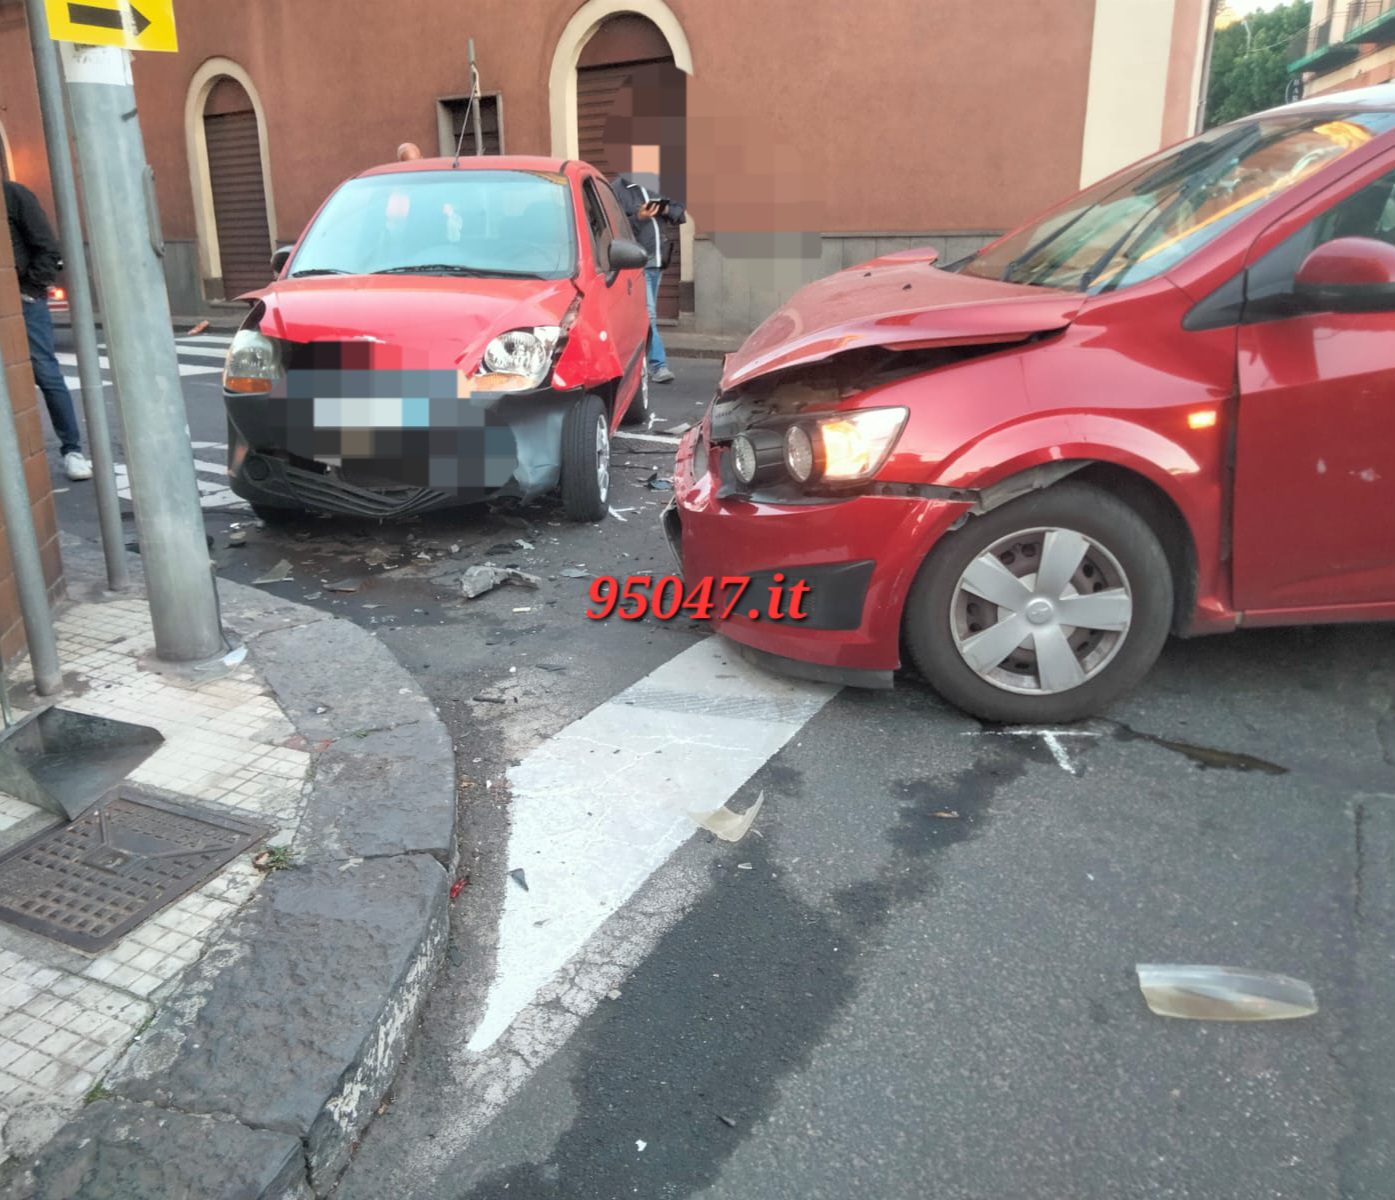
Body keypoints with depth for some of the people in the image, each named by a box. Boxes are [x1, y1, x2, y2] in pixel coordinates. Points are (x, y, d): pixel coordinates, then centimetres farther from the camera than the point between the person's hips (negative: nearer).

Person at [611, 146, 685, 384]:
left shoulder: (656, 186, 15)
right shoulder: (618, 189, -4)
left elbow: (679, 213, 18)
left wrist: (667, 209, -3)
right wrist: (638, 218, -25)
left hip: (657, 261, 7)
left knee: (647, 314, 11)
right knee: (647, 314, -12)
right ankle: (658, 365, -9)